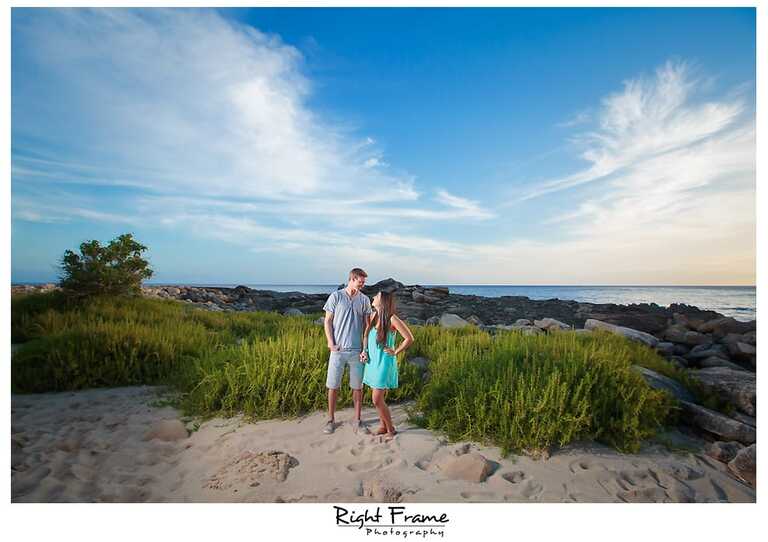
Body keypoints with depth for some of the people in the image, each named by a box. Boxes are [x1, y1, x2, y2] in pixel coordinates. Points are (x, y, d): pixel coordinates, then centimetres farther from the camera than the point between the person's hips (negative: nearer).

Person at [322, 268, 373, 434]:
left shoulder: (364, 300, 4)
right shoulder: (336, 296, -2)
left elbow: (367, 325, 7)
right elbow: (328, 321, 1)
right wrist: (331, 343, -8)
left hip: (357, 350, 2)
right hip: (338, 350, -1)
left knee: (358, 387, 9)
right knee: (333, 386, 7)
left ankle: (357, 420, 25)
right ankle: (331, 420, 25)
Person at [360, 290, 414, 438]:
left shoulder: (392, 318, -17)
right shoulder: (374, 315, 3)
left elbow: (409, 338, -16)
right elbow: (365, 334, 17)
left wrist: (395, 352, -9)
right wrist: (364, 351, 2)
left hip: (384, 363, -7)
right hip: (372, 361, 7)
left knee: (377, 400, -4)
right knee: (378, 398, 14)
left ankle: (391, 429, 16)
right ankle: (383, 426, 32)